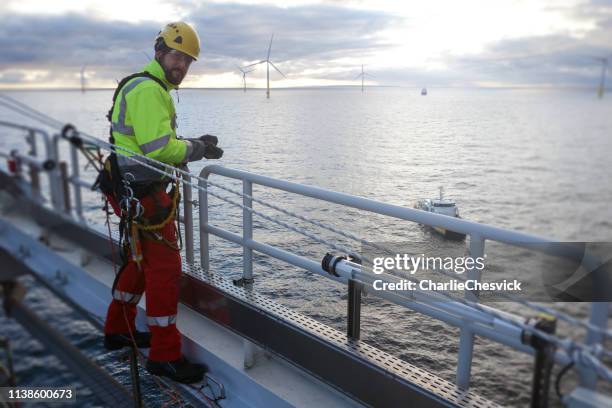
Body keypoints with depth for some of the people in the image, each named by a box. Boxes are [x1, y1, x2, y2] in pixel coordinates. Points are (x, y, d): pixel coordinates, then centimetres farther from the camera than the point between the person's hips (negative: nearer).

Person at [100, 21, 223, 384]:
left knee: (140, 261, 21)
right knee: (165, 268, -5)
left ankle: (118, 330, 37)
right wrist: (200, 150, -11)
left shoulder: (154, 88, 19)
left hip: (134, 191, 11)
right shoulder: (148, 89, -16)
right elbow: (158, 148, -25)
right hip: (142, 194, -11)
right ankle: (165, 356, 6)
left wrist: (194, 143, 9)